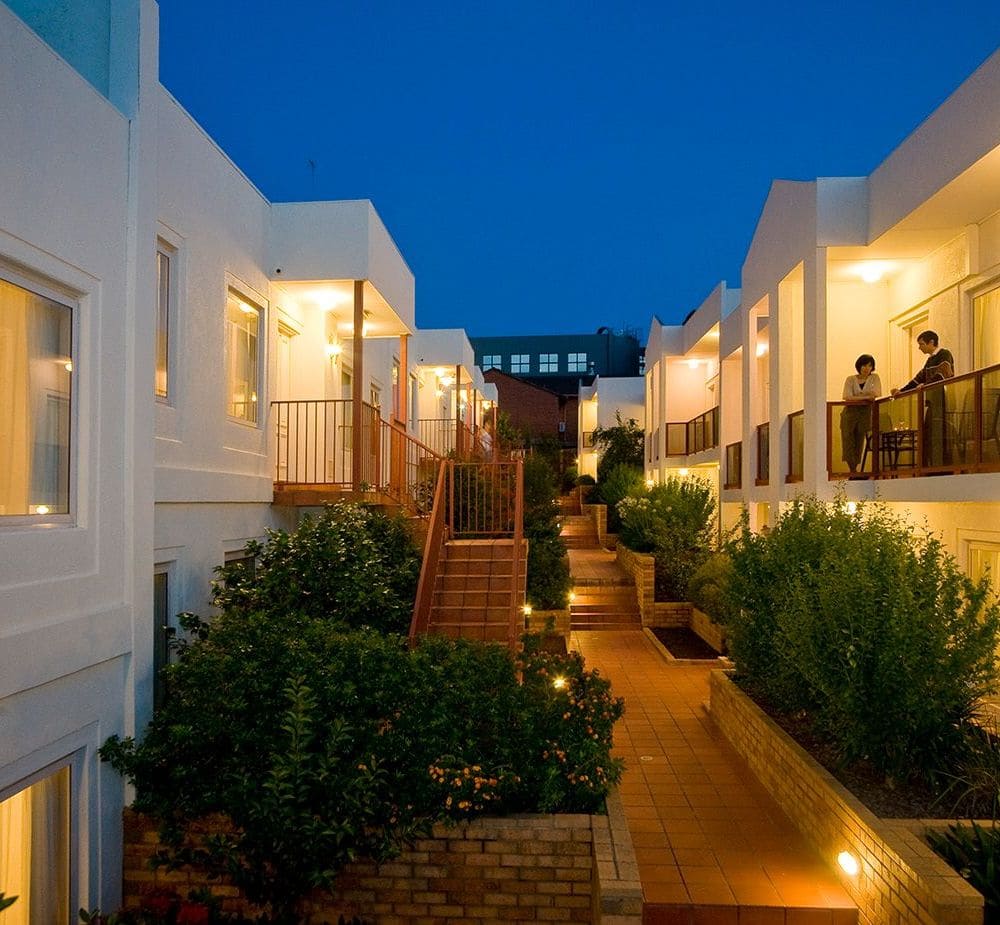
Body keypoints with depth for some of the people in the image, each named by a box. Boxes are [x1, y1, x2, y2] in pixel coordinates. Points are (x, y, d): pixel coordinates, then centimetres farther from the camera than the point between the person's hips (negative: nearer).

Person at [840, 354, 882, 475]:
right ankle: (853, 470, -7)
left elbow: (876, 395, -5)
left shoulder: (874, 378, 9)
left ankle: (853, 470, 6)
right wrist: (866, 397, -14)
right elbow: (847, 397, -9)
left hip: (865, 414, 1)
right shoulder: (850, 379, 7)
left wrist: (857, 396, -10)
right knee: (848, 440, -10)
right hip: (850, 413, 0)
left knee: (859, 442, 1)